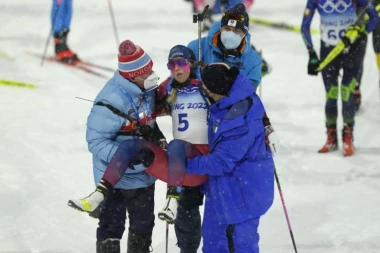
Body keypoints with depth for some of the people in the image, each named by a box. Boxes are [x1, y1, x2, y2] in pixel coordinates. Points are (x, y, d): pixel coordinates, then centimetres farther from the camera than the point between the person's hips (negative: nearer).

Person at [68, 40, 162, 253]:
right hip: (116, 178, -8)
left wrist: (158, 138, 2)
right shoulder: (112, 101, -30)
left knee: (144, 224, 22)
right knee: (112, 227, 1)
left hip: (144, 173, 8)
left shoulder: (147, 89, -4)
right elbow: (96, 141, -26)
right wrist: (126, 157, -34)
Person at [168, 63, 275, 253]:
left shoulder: (240, 121, -35)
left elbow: (222, 161, -28)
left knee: (243, 237, 2)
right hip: (223, 183, 9)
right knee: (212, 231, 20)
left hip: (244, 187, -9)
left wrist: (187, 165, -23)